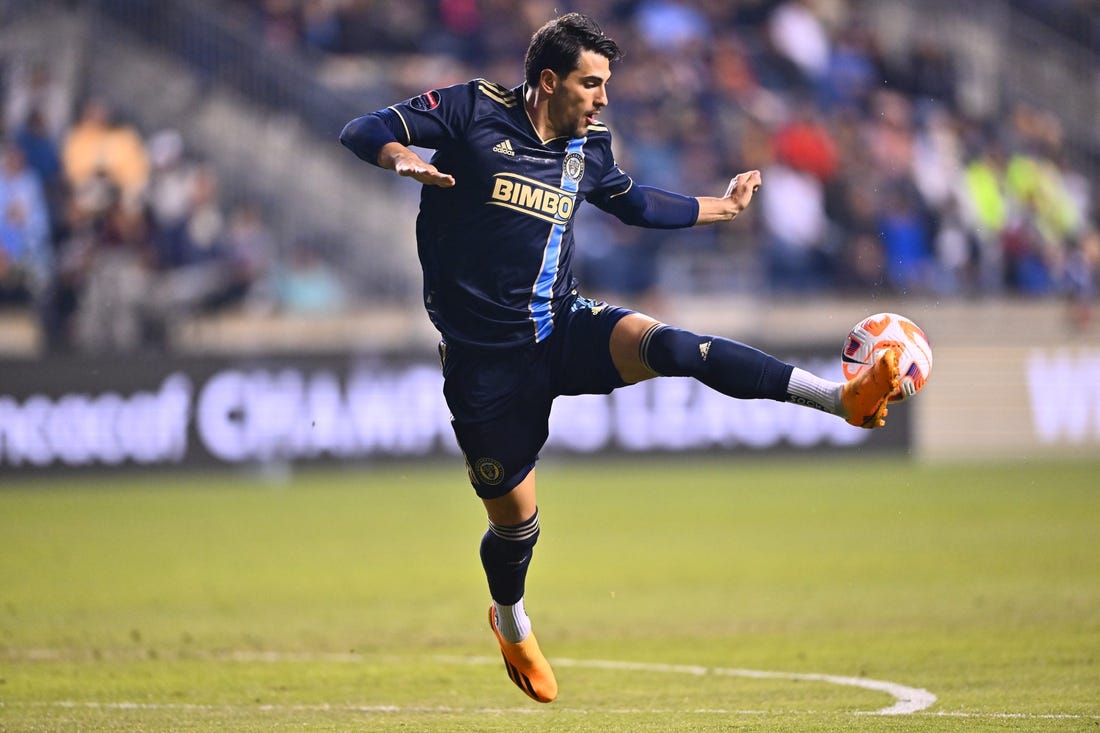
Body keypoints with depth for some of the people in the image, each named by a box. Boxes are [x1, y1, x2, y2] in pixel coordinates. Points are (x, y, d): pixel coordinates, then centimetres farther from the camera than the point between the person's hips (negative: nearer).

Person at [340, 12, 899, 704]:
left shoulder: (588, 148, 9)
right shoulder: (473, 112, -8)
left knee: (667, 343, -27)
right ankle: (511, 622, 40)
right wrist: (403, 157, -32)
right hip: (488, 357, -3)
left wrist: (721, 206, 36)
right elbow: (364, 130, -9)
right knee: (515, 520, 5)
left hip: (567, 329, 3)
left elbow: (634, 202, 30)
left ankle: (848, 398, -39)